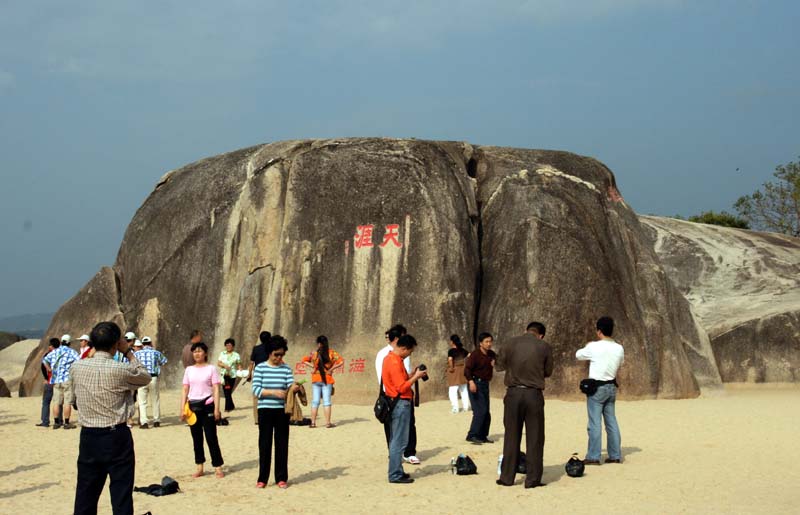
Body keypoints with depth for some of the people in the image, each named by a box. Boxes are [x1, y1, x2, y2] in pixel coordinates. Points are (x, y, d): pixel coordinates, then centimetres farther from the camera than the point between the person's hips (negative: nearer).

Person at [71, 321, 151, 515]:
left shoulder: (77, 367, -3)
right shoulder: (120, 370, -15)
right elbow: (145, 377, 4)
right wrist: (128, 352, 7)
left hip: (88, 436, 4)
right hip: (116, 437, -4)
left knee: (85, 494, 12)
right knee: (121, 493, 2)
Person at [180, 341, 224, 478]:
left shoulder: (211, 368, -1)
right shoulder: (189, 370, 9)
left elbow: (216, 389, -5)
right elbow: (185, 391, 9)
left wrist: (216, 408, -12)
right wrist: (182, 409, 2)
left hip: (207, 405, -4)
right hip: (193, 406, 4)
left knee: (211, 437, -4)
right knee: (196, 438, 8)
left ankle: (218, 468, 1)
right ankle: (199, 467, 16)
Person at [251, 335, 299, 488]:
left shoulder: (286, 368, 5)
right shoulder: (260, 368, -1)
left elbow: (290, 387, -4)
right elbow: (256, 390, -8)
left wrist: (293, 388, -28)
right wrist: (274, 392, -21)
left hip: (282, 411, 2)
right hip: (265, 411, -2)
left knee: (282, 444, 5)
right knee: (264, 444, 3)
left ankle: (281, 478, 14)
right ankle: (262, 478, 11)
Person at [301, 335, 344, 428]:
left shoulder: (314, 353, -1)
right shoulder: (331, 353, -4)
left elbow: (304, 360, -2)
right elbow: (341, 362, -11)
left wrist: (313, 367, -2)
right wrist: (331, 369, -7)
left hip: (316, 379, 1)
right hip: (327, 379, -1)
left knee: (315, 401, 6)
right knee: (326, 401, 2)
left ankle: (313, 422, 6)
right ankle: (327, 423, 1)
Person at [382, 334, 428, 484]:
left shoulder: (390, 358, 12)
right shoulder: (395, 363, -20)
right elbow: (402, 387, -22)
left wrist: (412, 375, 7)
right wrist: (416, 377, -12)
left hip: (396, 403, 11)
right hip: (400, 404, -11)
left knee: (396, 440, 14)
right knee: (399, 441, -6)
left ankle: (396, 471, 20)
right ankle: (395, 475, -2)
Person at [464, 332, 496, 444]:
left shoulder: (491, 354, 9)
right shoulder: (475, 355, -13)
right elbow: (467, 369, -22)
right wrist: (471, 381, -35)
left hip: (485, 384, 8)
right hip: (476, 384, -8)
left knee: (486, 413, 10)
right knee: (480, 411, -15)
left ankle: (482, 436, 21)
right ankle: (472, 435, -11)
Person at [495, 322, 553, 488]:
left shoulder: (512, 343, 1)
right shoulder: (544, 347, -1)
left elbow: (500, 365, 9)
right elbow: (548, 372, 9)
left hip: (513, 393, 1)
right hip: (534, 395, -1)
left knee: (511, 437, 10)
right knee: (534, 438, 6)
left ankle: (507, 477, 13)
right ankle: (533, 479, 5)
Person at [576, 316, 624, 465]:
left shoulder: (594, 347, -14)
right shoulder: (619, 349, 2)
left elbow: (578, 355, 3)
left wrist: (587, 346, 23)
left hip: (596, 387, -6)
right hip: (611, 387, 6)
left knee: (594, 423, -4)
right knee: (611, 421, 11)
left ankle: (593, 457, -3)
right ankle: (615, 455, 14)